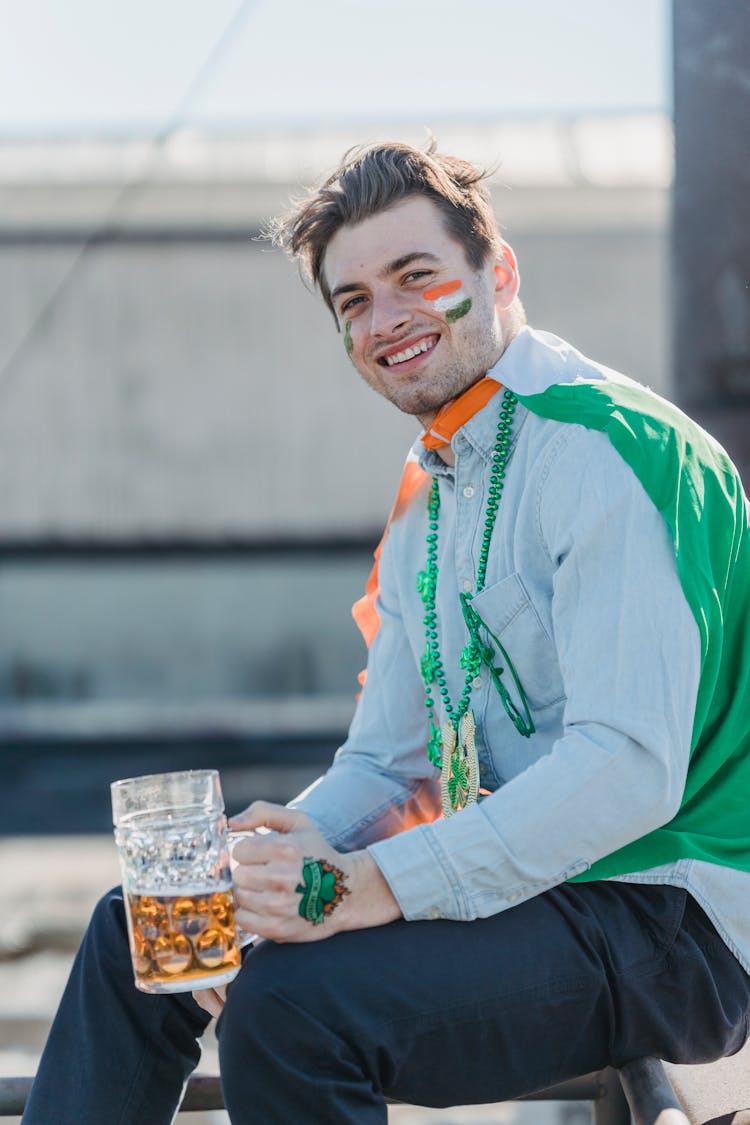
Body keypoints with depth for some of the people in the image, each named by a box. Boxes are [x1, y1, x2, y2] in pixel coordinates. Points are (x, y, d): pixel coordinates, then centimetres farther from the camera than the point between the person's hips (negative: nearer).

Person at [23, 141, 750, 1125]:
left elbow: (631, 768, -26)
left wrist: (364, 888, -27)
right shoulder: (430, 499, 14)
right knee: (136, 935, 8)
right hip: (529, 878, 9)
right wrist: (287, 853, -7)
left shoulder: (606, 449, -17)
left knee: (293, 1000, -30)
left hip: (670, 914, -9)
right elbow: (385, 765, 15)